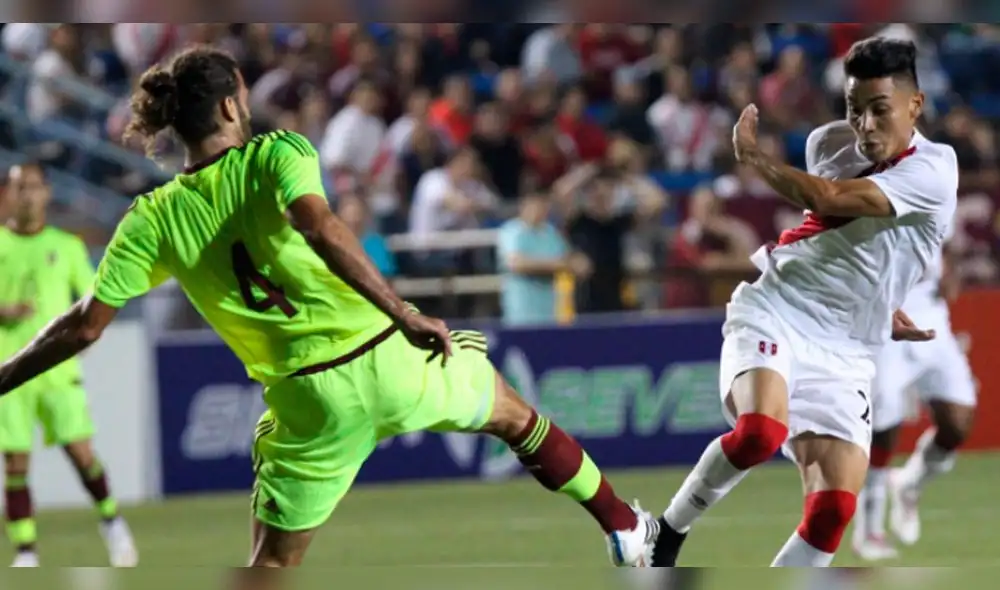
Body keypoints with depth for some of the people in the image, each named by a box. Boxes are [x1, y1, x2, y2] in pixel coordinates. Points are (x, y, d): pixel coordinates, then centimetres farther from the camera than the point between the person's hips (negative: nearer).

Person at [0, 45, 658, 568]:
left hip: (312, 401, 1)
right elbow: (319, 226, -27)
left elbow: (86, 326, -2)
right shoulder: (276, 156, -7)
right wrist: (406, 316, -30)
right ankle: (624, 527, 43)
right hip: (390, 359, -1)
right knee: (516, 417, 27)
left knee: (272, 568, 9)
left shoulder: (153, 222, 0)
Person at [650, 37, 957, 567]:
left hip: (844, 354, -1)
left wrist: (751, 154, -11)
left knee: (833, 512, -12)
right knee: (760, 430, -30)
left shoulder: (934, 170, -13)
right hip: (774, 310, 1)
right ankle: (667, 532, -8)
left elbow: (828, 198, -23)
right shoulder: (828, 142, 3)